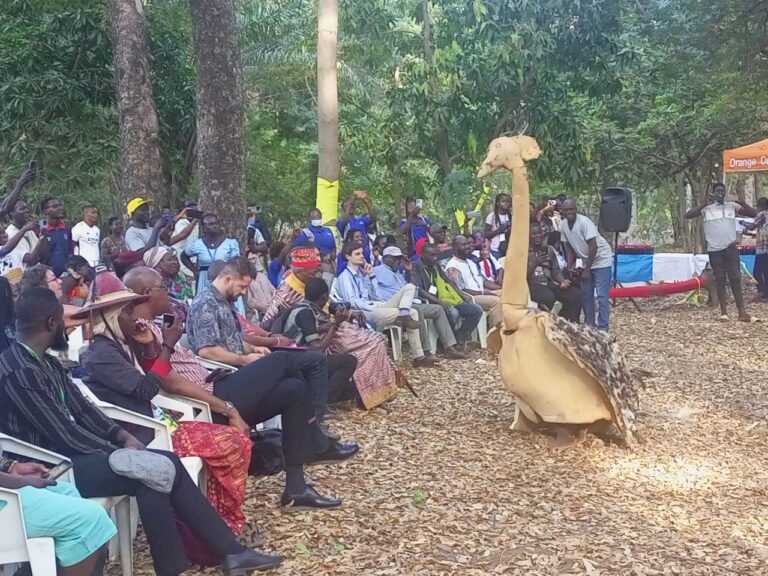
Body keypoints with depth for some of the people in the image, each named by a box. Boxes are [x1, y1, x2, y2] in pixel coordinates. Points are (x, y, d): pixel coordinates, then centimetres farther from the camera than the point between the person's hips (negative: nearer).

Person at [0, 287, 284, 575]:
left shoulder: (44, 362, 11)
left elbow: (81, 408, 13)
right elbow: (64, 434, -21)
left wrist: (121, 436, -1)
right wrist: (119, 452, -12)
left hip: (71, 452, 9)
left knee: (166, 465, -6)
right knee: (158, 470, -21)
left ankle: (228, 550, -3)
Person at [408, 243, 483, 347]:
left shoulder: (436, 266, 19)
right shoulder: (416, 268, -7)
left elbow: (448, 281, 26)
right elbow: (418, 290, -18)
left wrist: (462, 295, 13)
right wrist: (439, 302, -26)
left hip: (450, 300, 8)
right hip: (433, 302, -8)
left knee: (477, 310, -2)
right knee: (453, 313, -36)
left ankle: (460, 338, 6)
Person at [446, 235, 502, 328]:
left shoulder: (470, 262, 19)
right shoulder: (452, 266, -11)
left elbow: (483, 281, 18)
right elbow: (462, 291, -17)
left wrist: (502, 287, 4)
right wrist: (483, 292, -18)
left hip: (483, 294, 9)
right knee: (495, 300, -28)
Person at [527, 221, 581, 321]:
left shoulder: (549, 249, 14)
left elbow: (556, 270, 13)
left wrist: (562, 281, -7)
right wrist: (534, 263, -21)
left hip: (549, 283, 6)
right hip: (532, 285, -5)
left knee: (576, 294, -14)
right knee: (549, 297, -36)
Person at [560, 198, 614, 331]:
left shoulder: (584, 222, -25)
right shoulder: (564, 225, -5)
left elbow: (593, 247, -26)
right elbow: (568, 247, 5)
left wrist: (587, 269, -22)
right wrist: (570, 266, -6)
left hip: (601, 260, -7)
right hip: (587, 261, 7)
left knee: (601, 295, -10)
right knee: (585, 294, 11)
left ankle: (603, 328, -8)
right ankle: (589, 324, 22)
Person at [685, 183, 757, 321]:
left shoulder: (732, 206, 7)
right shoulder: (706, 208, 2)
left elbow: (753, 214, 3)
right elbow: (688, 215, -11)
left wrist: (741, 201, -12)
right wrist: (704, 204, -20)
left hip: (730, 248, 1)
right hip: (714, 250, -1)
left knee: (735, 278, -3)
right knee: (720, 279, 4)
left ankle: (742, 312, -5)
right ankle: (724, 311, 8)